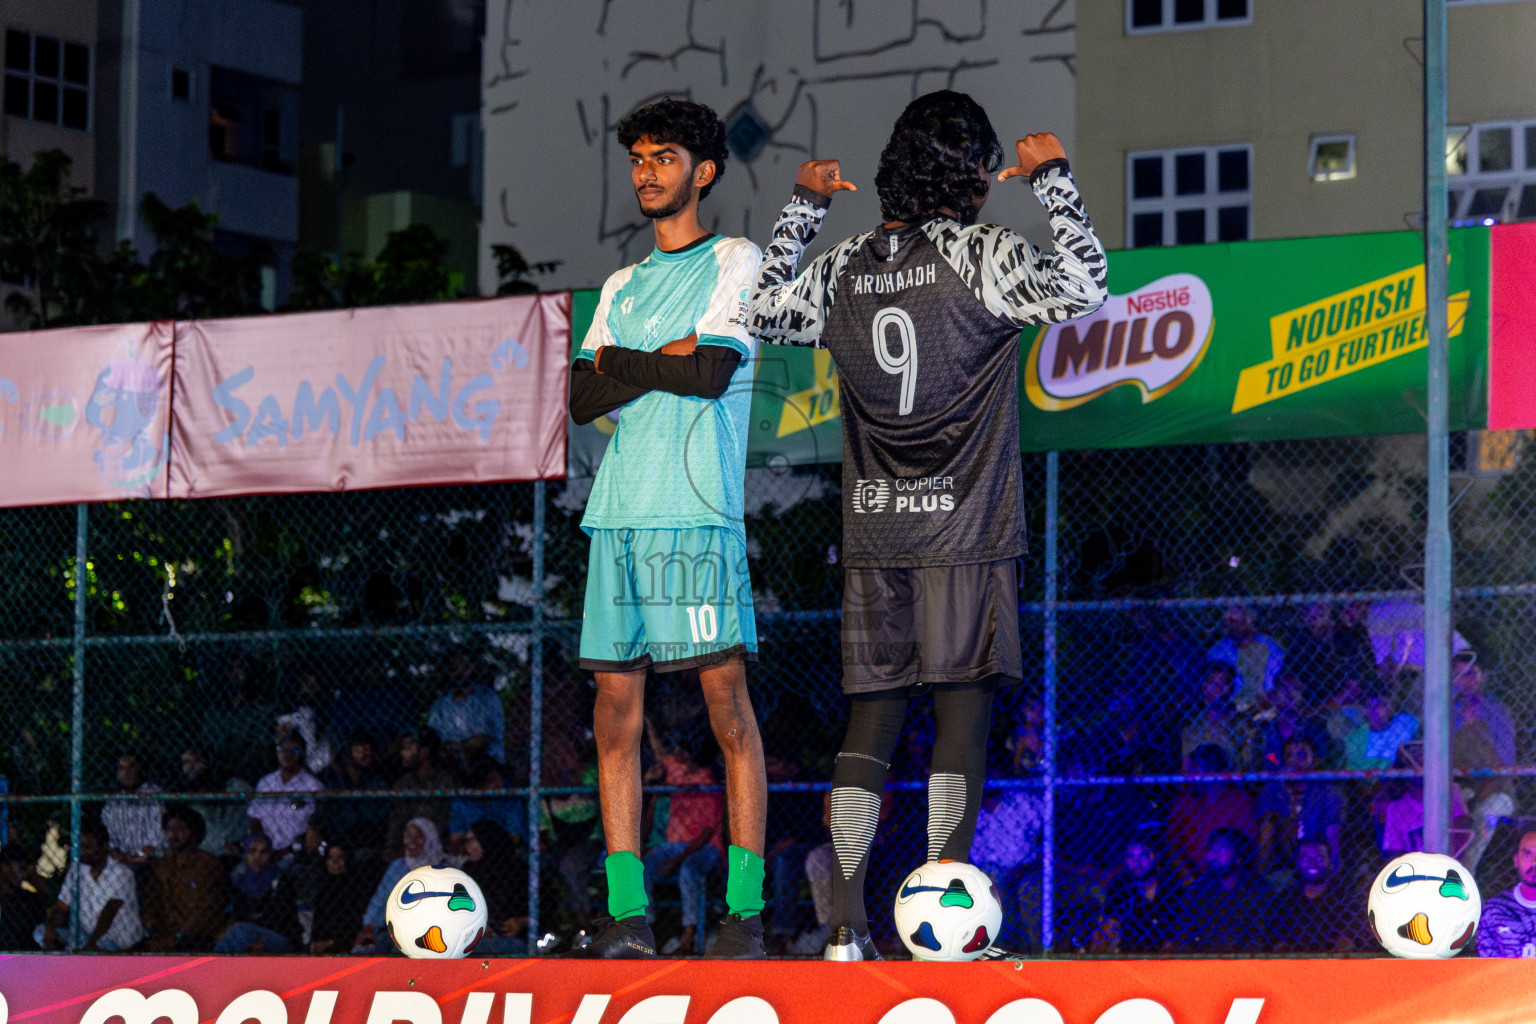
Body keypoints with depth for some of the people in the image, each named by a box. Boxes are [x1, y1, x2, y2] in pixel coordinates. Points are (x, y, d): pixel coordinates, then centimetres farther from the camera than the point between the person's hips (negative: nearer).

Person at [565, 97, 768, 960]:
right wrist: (663, 369, -3)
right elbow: (582, 398, 11)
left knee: (729, 706, -7)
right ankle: (629, 914, 1)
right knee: (617, 715, 0)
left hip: (699, 512, -6)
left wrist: (622, 363, 4)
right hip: (619, 512, 6)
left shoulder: (736, 262, 6)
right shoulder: (622, 287, 22)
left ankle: (744, 911, -8)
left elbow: (712, 368, -8)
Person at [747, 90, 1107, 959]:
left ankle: (848, 924, 3)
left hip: (874, 530, 5)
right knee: (964, 711, -2)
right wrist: (1054, 179, -8)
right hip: (962, 529, -5)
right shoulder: (981, 256, -9)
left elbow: (765, 310, 23)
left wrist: (804, 207, 27)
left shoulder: (843, 269, 7)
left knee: (872, 717, 7)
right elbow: (1081, 287, -19)